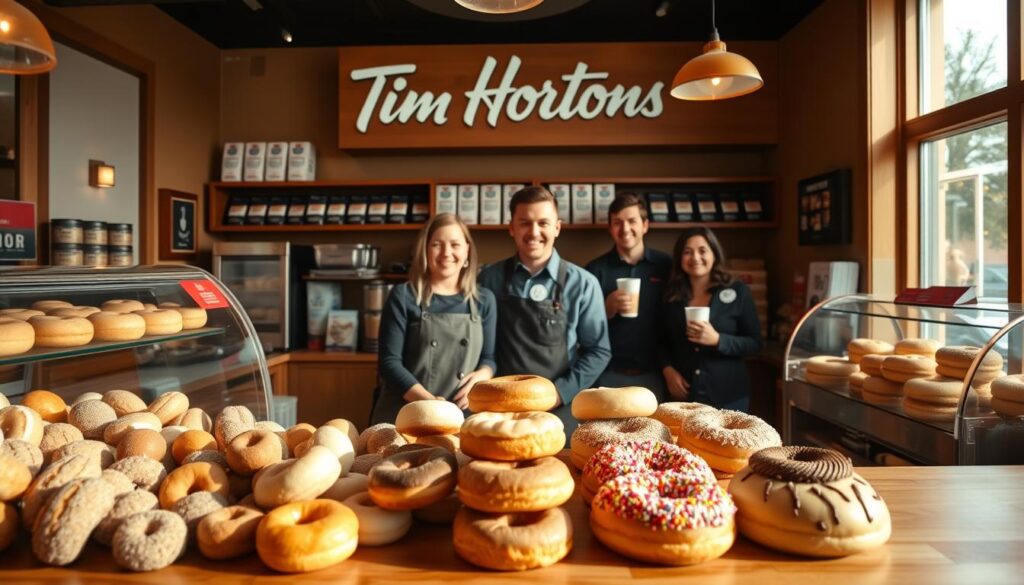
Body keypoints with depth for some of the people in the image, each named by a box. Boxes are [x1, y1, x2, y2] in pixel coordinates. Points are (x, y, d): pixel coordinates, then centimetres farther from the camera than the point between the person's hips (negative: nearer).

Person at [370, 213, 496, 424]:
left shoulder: (484, 300, 7)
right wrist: (427, 400, -17)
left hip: (462, 416, 2)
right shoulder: (403, 297, -2)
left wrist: (481, 376, -10)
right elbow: (389, 362, -5)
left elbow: (489, 357, 12)